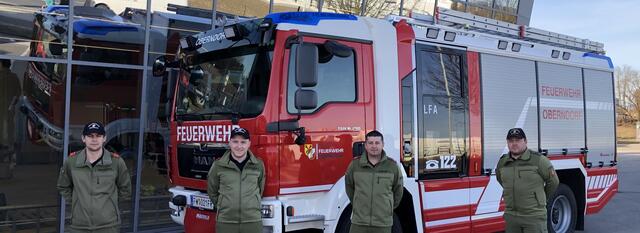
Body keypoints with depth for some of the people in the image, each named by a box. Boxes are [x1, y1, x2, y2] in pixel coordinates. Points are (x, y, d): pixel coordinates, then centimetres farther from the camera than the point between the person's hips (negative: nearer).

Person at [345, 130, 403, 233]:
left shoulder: (392, 166, -1)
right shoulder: (355, 165, -1)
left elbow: (398, 191, 12)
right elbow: (349, 187, 15)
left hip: (383, 224, 0)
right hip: (359, 223, 0)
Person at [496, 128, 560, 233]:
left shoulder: (538, 160, -8)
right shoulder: (502, 162, 5)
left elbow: (553, 181, 3)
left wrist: (542, 199, 13)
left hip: (534, 216, -4)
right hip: (511, 216, 5)